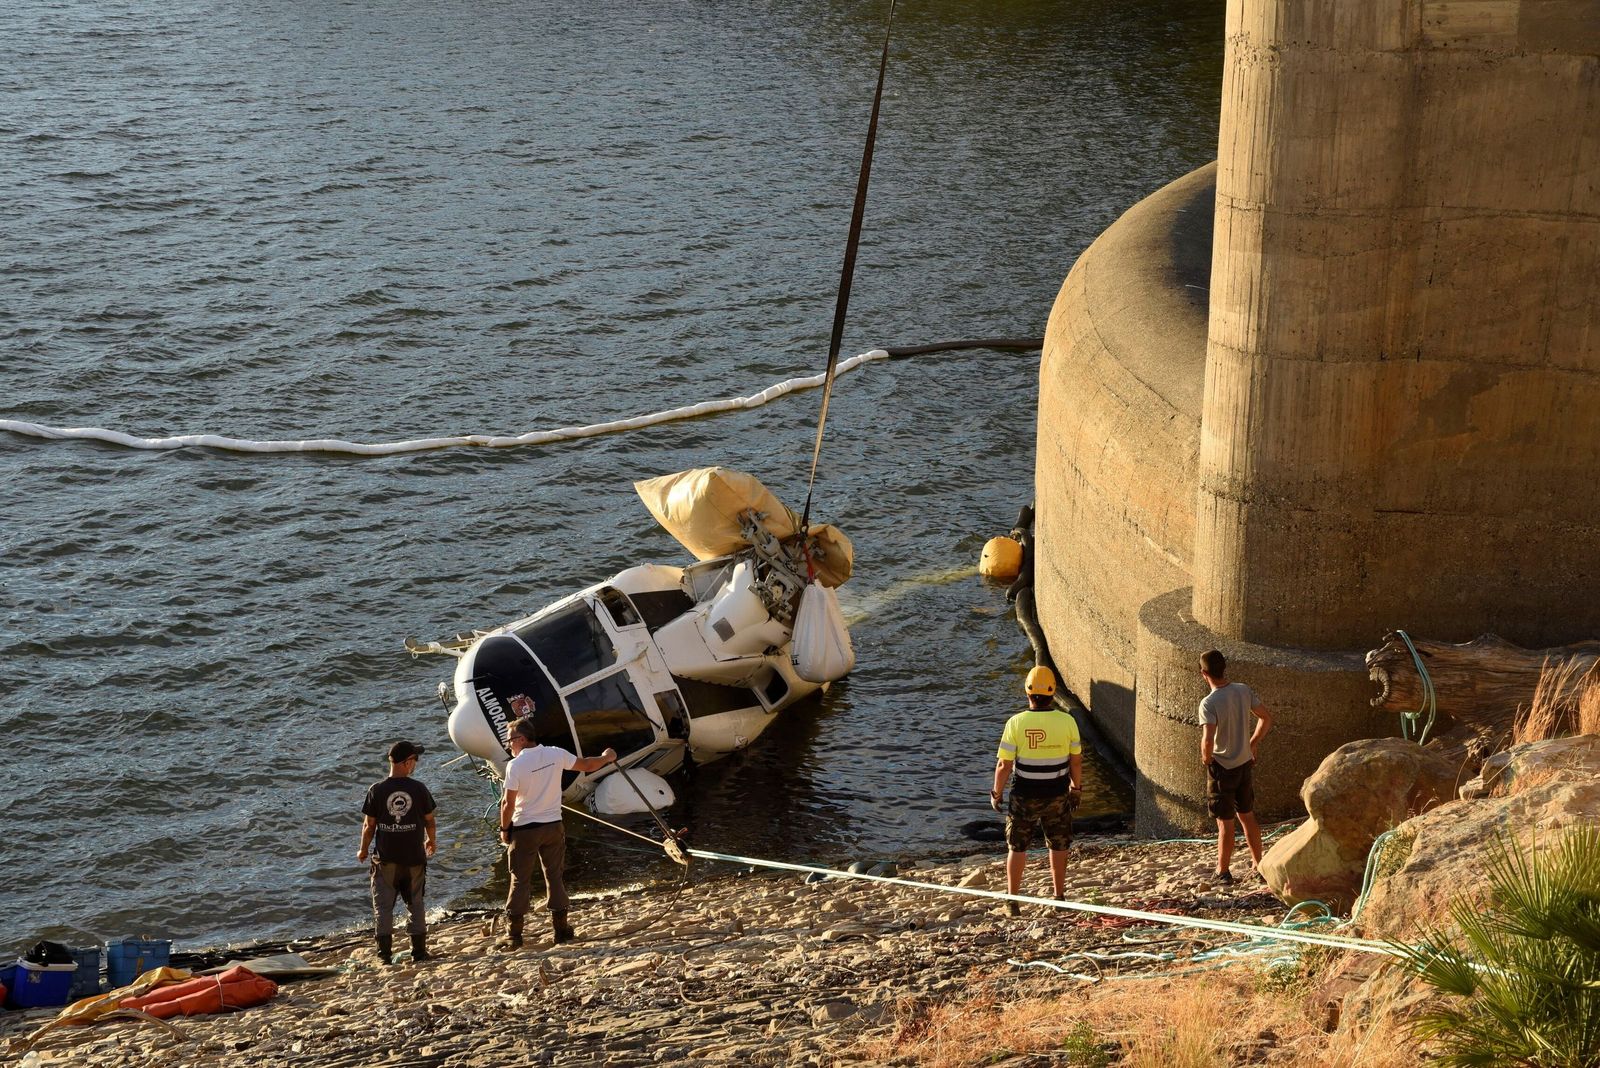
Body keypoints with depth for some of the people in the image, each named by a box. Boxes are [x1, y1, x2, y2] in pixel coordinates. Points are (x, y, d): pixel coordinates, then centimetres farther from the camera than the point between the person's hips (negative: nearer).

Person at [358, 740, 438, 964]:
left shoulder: (377, 791, -8)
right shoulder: (419, 789, -7)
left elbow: (369, 825, -4)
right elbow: (429, 821, 2)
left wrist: (363, 851, 13)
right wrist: (432, 842, 22)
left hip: (386, 859, -1)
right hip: (414, 858, 1)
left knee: (383, 906, 7)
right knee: (416, 905, 14)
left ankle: (385, 954, 3)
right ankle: (419, 952, 16)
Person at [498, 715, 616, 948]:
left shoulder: (515, 765, -16)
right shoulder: (556, 755, -4)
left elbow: (508, 803, -15)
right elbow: (587, 765, 10)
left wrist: (504, 828, 1)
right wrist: (607, 757, 29)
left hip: (524, 830, -3)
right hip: (553, 825, 4)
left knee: (520, 881, 4)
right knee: (554, 876, 13)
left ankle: (514, 934, 5)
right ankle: (561, 928, 15)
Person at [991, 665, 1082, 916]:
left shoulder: (1016, 723, -14)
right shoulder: (1067, 721, -10)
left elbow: (1004, 765, -12)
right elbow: (1076, 761, -2)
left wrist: (996, 793, 1)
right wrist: (1076, 787, 14)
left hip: (1024, 796, -1)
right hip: (1057, 795, 1)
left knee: (1017, 848, 12)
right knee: (1058, 846, 18)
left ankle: (1012, 901, 14)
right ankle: (1059, 897, 24)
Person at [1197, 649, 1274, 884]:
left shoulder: (1209, 703, -23)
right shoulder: (1243, 691, -4)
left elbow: (1208, 739, -31)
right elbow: (1266, 718, 6)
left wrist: (1206, 758, -11)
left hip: (1222, 768, -6)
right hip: (1246, 764, 6)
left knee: (1225, 823, 5)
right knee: (1247, 817, 19)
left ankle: (1223, 872, 16)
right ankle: (1259, 865, 27)